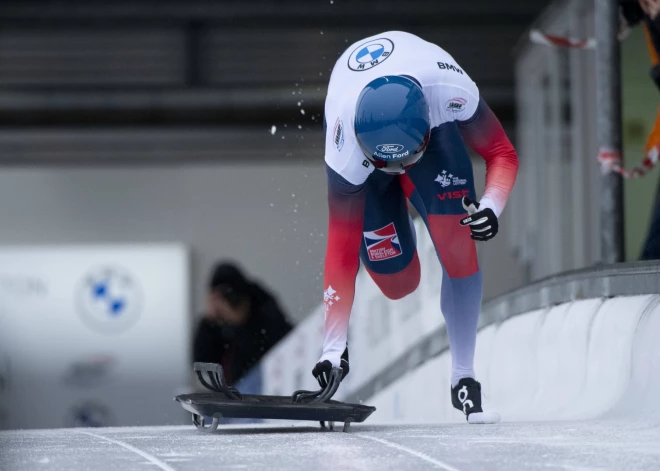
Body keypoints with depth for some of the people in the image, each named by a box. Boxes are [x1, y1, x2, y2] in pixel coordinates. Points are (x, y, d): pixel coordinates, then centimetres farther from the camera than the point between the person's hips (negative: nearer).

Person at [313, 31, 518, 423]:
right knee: (398, 281, -6)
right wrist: (333, 346, -35)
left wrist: (492, 205, -43)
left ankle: (464, 378, -5)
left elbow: (502, 154, -22)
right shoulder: (346, 145, -40)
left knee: (457, 246, -19)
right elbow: (342, 250, -34)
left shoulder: (450, 90, -41)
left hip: (436, 126, 1)